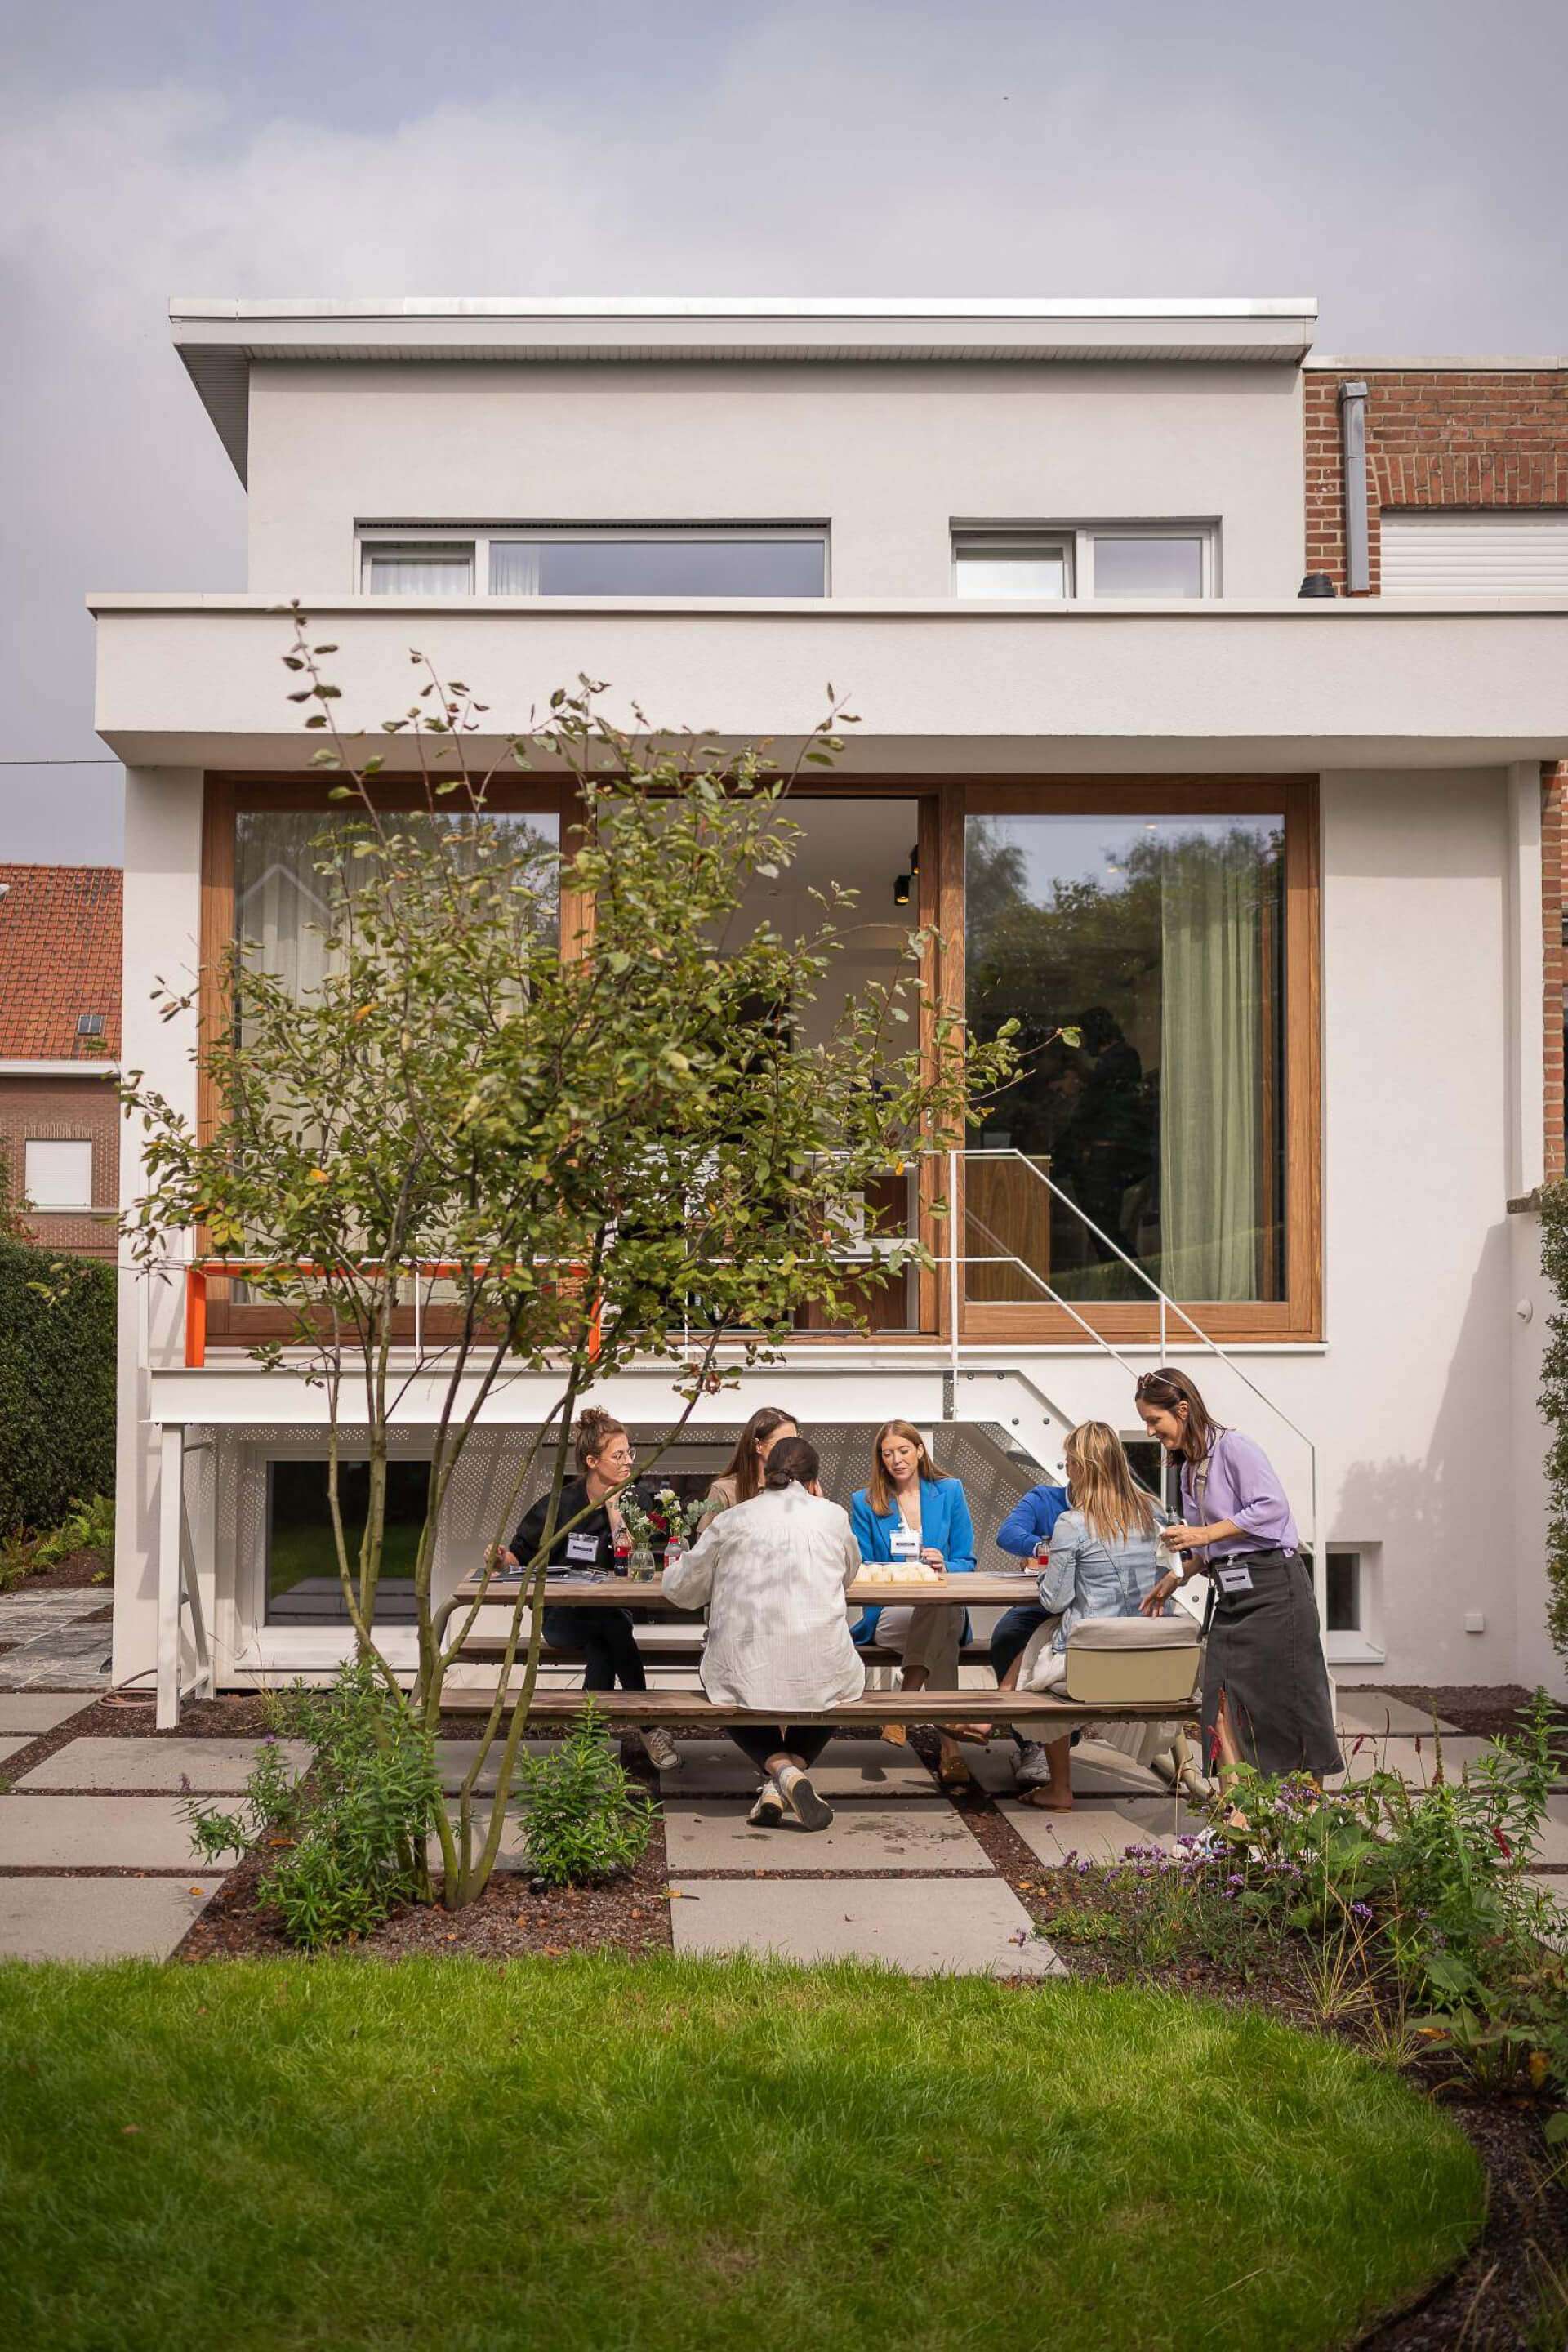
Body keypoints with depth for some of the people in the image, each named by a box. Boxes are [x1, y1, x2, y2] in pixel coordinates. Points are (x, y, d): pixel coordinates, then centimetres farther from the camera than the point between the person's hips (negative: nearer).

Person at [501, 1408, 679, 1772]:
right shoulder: (558, 1505, -2)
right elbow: (521, 1555, 4)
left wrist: (614, 1509, -16)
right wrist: (502, 1558, -20)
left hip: (608, 1614, 2)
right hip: (562, 1616, -2)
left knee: (601, 1650, -34)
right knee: (614, 1624, -33)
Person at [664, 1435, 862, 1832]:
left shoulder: (731, 1519, 7)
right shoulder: (832, 1516, 8)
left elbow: (683, 1587, 14)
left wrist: (674, 1569, 37)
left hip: (747, 1673, 0)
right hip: (820, 1672, 1)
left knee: (727, 1693, 33)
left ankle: (780, 1769, 4)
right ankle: (795, 1766, 10)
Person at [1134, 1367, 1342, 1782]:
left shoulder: (1233, 1447, -9)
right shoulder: (1189, 1468, 18)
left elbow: (1272, 1507, -19)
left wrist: (1206, 1533, -18)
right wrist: (1175, 1578, 11)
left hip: (1272, 1586, -8)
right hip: (1230, 1593, 8)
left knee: (1287, 1699, -2)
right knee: (1223, 1705, -4)